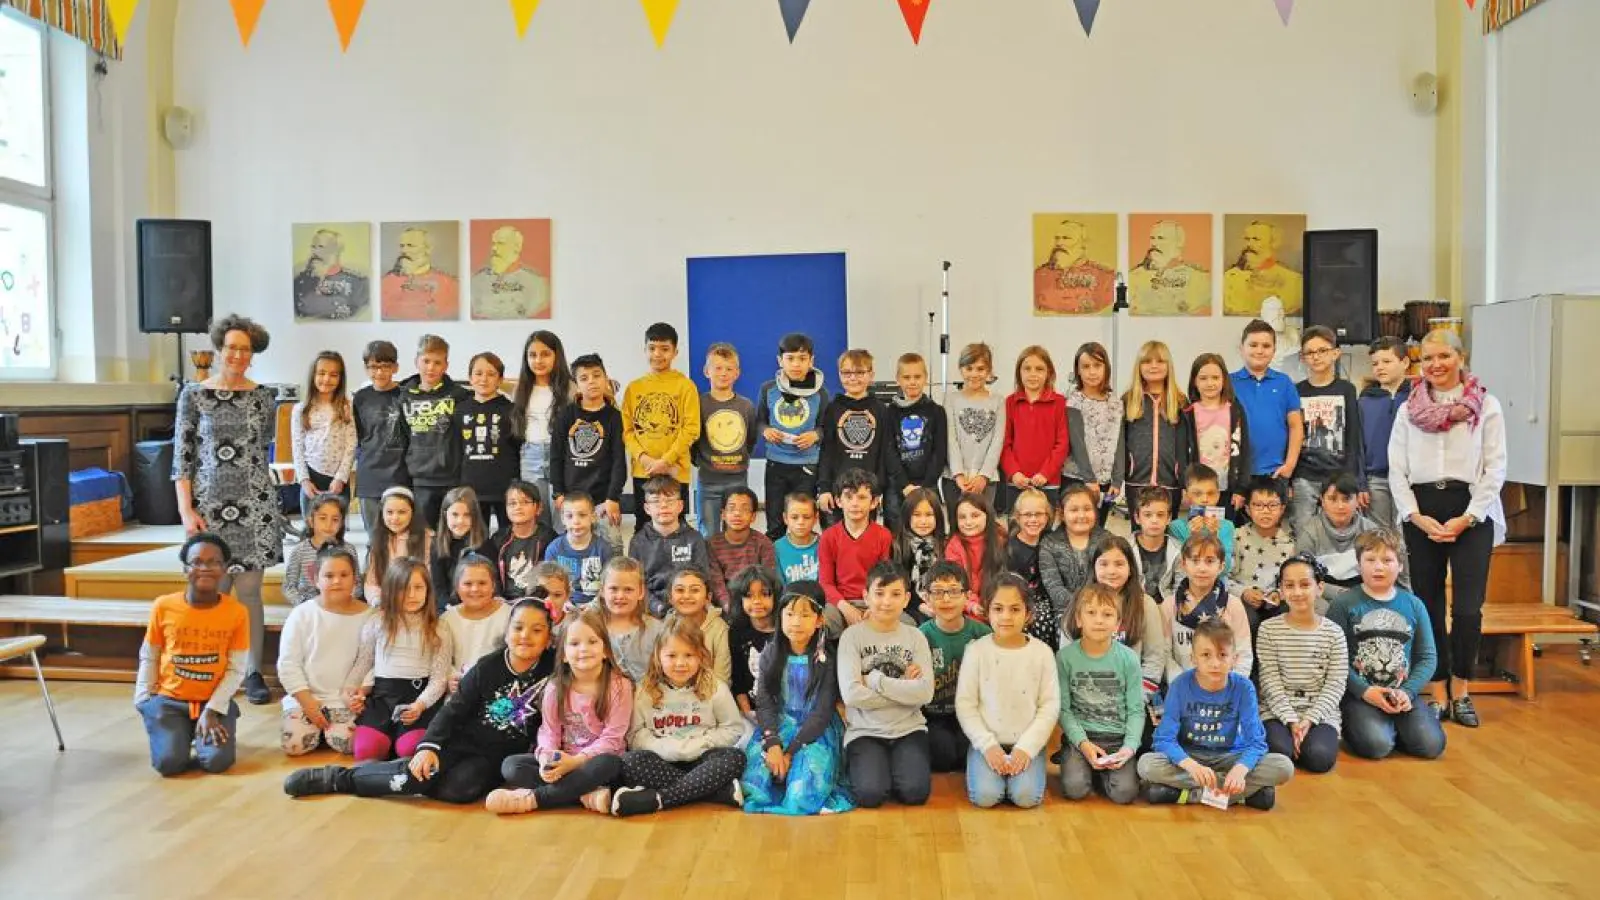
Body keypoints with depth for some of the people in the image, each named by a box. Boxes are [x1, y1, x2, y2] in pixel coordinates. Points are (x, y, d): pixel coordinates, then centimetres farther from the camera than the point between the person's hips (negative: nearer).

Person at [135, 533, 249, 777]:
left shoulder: (237, 612, -9)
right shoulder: (163, 606, -7)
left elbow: (236, 670, -6)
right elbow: (148, 658, 6)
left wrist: (212, 710, -14)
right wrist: (143, 700, -2)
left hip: (215, 701, 0)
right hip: (169, 700, 1)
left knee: (218, 761, -20)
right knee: (169, 762, -19)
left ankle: (204, 735, 16)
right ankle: (181, 734, 16)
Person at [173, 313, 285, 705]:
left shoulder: (264, 396, 5)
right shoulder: (194, 394, 0)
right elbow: (181, 456, -1)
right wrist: (186, 510, -7)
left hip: (254, 504, 1)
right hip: (209, 504, -1)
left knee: (249, 591, 3)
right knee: (213, 592, 3)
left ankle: (252, 672, 11)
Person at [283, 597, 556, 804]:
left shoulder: (551, 670, -8)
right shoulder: (487, 666, -6)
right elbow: (455, 709, -6)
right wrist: (429, 746, -19)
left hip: (499, 757, 0)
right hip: (462, 740, 0)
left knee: (458, 789, -30)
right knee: (419, 772, -29)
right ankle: (338, 776, -6)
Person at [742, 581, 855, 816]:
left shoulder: (827, 659, -7)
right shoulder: (771, 654, 1)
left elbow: (822, 712, -9)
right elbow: (764, 702, -2)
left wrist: (791, 751, -16)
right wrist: (773, 744, -18)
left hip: (815, 731, -3)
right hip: (777, 726, 3)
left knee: (801, 799, -25)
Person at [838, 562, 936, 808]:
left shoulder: (916, 637, 5)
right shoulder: (852, 636, -3)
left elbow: (925, 693, -9)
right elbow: (851, 694, -15)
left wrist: (874, 679, -12)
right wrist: (903, 688, -10)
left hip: (908, 729, 2)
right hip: (865, 730, -2)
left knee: (915, 792, -21)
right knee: (870, 794, -24)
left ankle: (893, 763, 10)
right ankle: (870, 766, 9)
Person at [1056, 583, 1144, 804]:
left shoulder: (1129, 658, -2)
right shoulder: (1065, 656, -4)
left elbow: (1136, 710, 0)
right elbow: (1063, 708, -4)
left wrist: (1130, 747, -14)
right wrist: (1083, 743, -16)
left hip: (1118, 738, 1)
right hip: (1080, 736, -1)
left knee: (1124, 792, -21)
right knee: (1074, 788, -23)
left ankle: (1102, 771, 11)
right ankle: (1075, 762, 9)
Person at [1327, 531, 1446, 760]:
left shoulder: (1414, 605, 9)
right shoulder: (1344, 605, -3)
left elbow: (1428, 657, 7)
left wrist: (1407, 692, -7)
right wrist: (1364, 690, -16)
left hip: (1403, 694, 4)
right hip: (1359, 694, -4)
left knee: (1432, 745, -16)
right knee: (1377, 745, -27)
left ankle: (1393, 725, 13)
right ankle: (1353, 726, 6)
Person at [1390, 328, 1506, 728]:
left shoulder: (1486, 405, 4)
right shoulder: (1408, 409, 10)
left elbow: (1496, 468, -1)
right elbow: (1396, 469, 6)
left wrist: (1467, 518, -10)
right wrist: (1416, 516, -7)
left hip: (1471, 512, -2)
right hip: (1420, 512, 2)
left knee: (1467, 610, -8)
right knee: (1429, 608, 4)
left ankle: (1460, 692, 11)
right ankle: (1438, 695, 14)